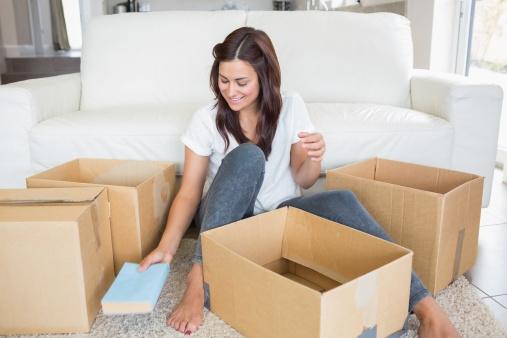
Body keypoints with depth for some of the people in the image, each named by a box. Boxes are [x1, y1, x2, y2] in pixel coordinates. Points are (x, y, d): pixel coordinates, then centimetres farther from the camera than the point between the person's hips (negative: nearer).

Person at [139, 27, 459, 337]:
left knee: (341, 201, -30)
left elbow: (303, 181, -2)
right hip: (225, 220, -1)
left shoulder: (291, 106, -6)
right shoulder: (206, 119, -10)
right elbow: (189, 194, -10)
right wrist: (166, 247, -24)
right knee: (247, 156, -33)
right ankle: (200, 277, -31)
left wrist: (314, 159, -25)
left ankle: (425, 307, -31)